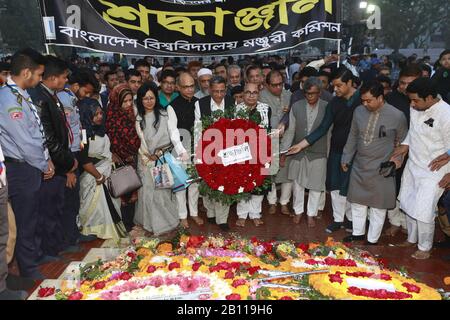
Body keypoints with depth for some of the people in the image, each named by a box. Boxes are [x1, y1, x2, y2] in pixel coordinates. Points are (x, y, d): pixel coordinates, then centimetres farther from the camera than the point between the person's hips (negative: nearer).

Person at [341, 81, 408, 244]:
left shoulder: (397, 116, -14)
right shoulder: (359, 111, -3)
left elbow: (402, 143, 1)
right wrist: (346, 158, 13)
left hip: (381, 170, -4)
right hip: (359, 166, 4)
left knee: (378, 206, 10)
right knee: (357, 202, 15)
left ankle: (372, 240, 27)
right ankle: (358, 233, 35)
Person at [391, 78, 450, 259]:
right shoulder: (415, 109, -3)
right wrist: (404, 147, 0)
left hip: (433, 172, -7)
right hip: (412, 166, 7)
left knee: (423, 212, -2)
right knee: (408, 205, 18)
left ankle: (425, 247, 23)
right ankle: (412, 239, 40)